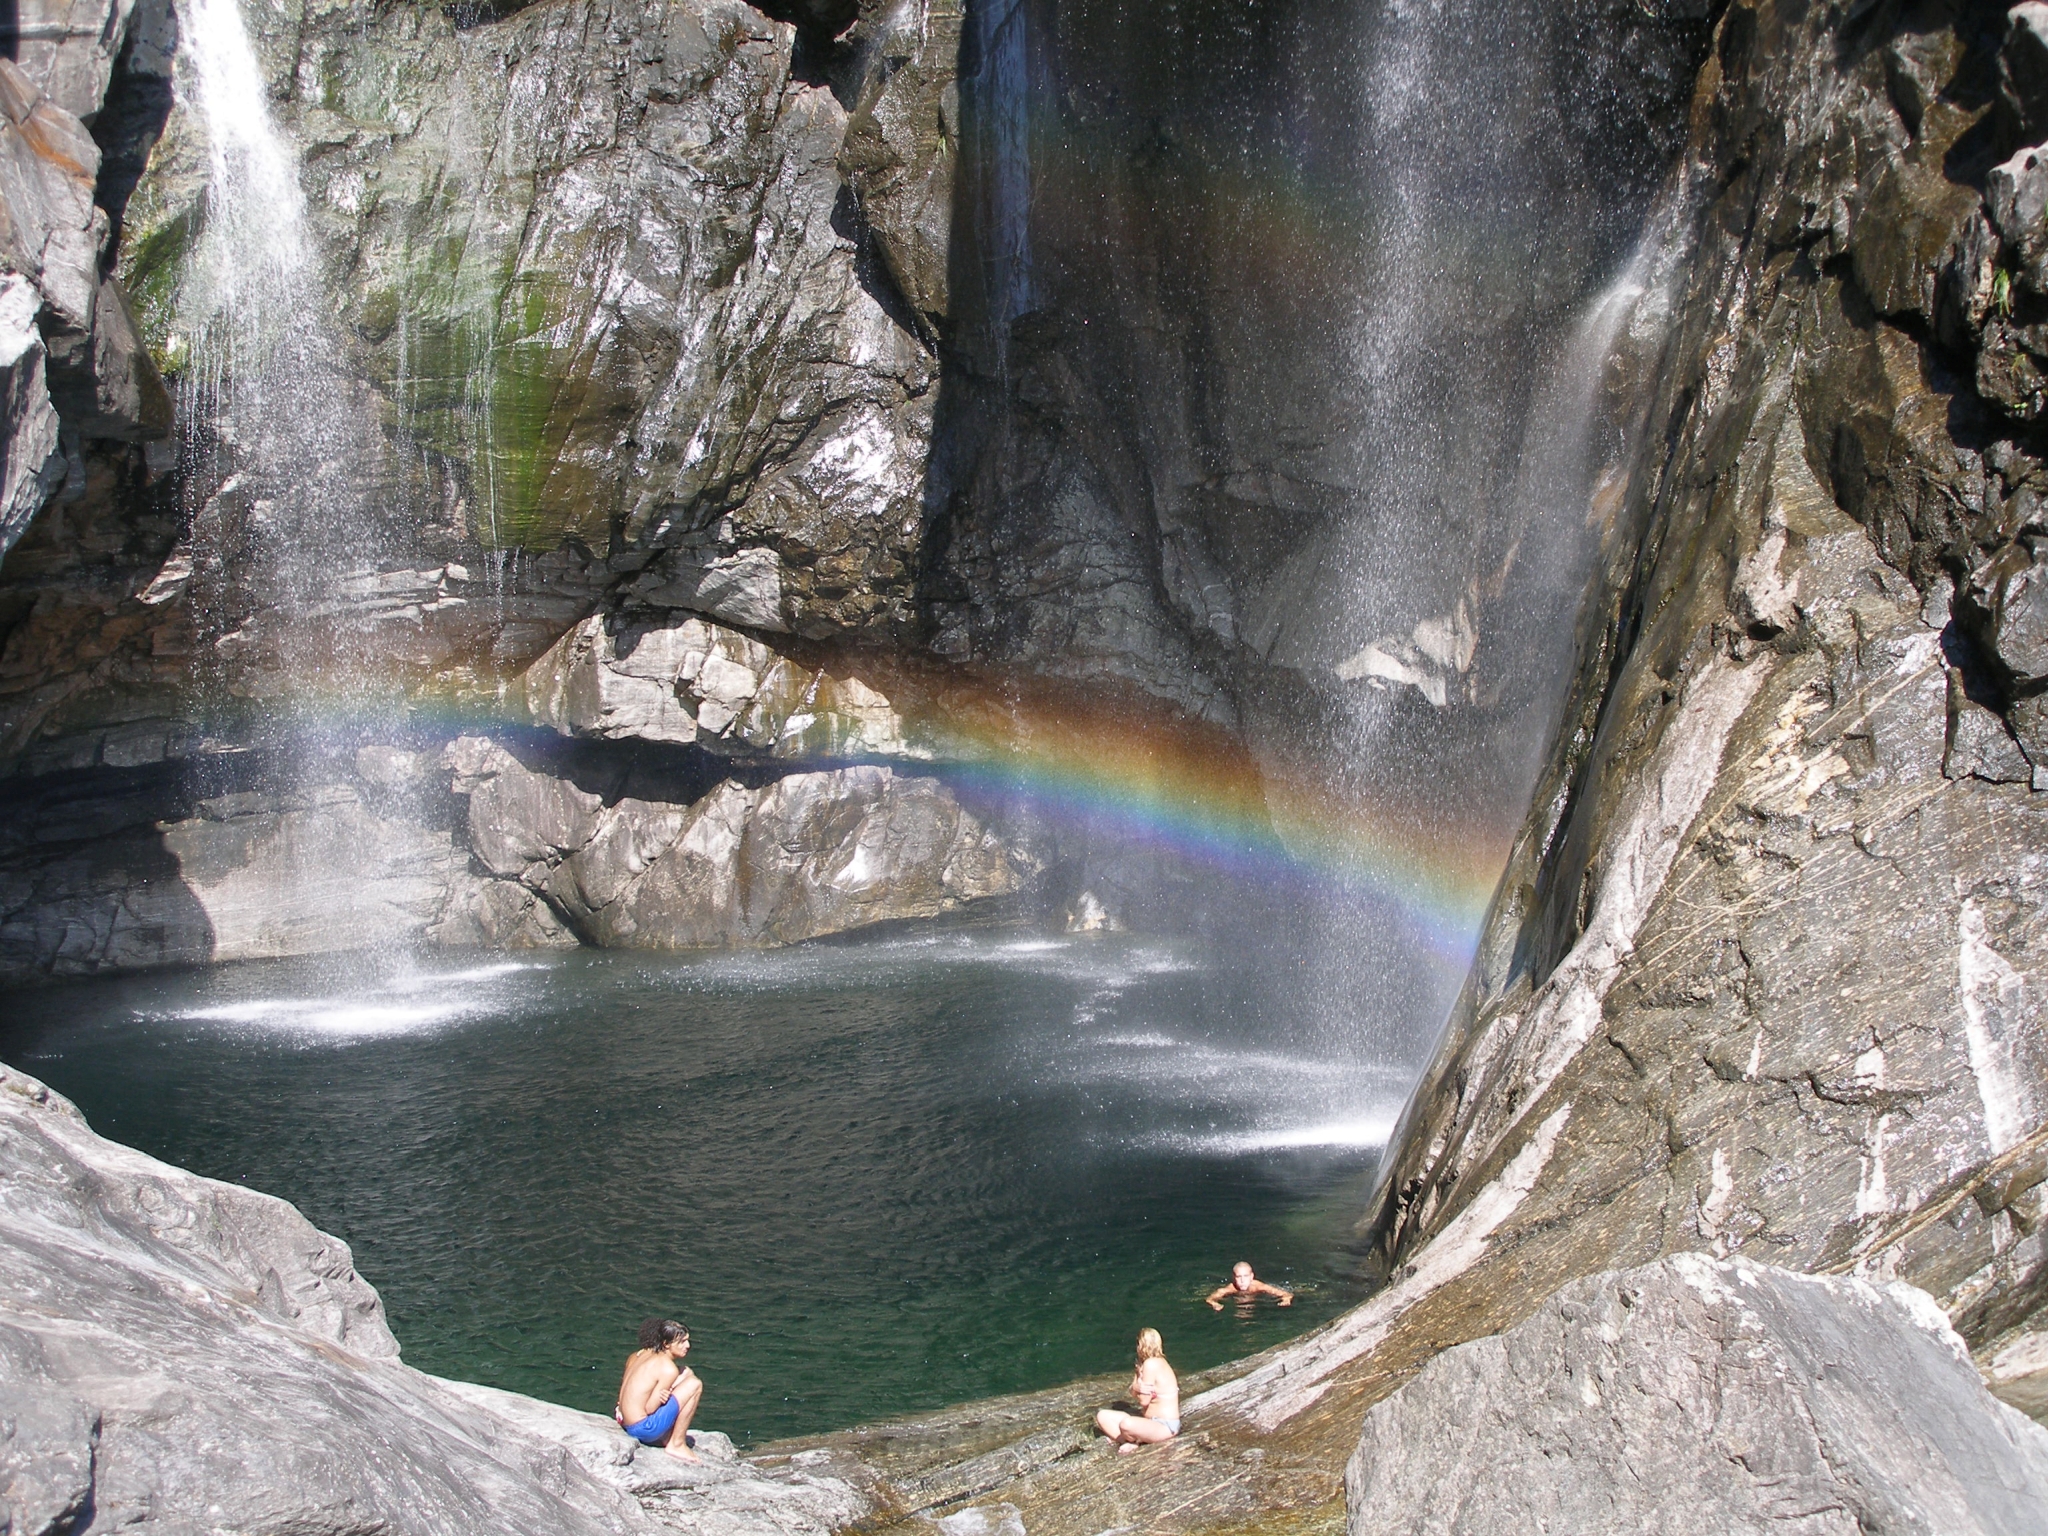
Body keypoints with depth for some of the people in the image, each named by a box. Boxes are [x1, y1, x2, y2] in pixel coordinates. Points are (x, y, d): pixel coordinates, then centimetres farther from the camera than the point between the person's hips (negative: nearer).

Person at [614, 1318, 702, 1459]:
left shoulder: (639, 1355, 5)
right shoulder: (668, 1369, -18)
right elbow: (650, 1408, -19)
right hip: (642, 1429, -9)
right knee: (694, 1384, -9)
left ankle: (667, 1437, 16)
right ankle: (676, 1445, -1)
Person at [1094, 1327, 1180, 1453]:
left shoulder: (1151, 1364, -19)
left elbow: (1144, 1401, -20)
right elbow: (1133, 1395, 4)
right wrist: (1136, 1387, -17)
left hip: (1165, 1427, -10)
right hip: (1149, 1419, 10)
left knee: (1126, 1424, -40)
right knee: (1103, 1416, 4)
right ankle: (1131, 1443, -13)